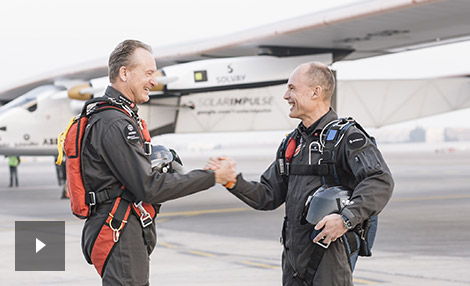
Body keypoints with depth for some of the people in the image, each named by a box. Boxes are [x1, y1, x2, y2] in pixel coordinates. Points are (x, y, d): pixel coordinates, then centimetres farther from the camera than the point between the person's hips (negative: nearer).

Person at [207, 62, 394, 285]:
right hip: (294, 257, 8)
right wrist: (233, 180, 3)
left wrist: (346, 218, -30)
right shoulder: (292, 143, 17)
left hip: (329, 256, -7)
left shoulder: (346, 137, -7)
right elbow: (268, 196, 19)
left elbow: (380, 181, -20)